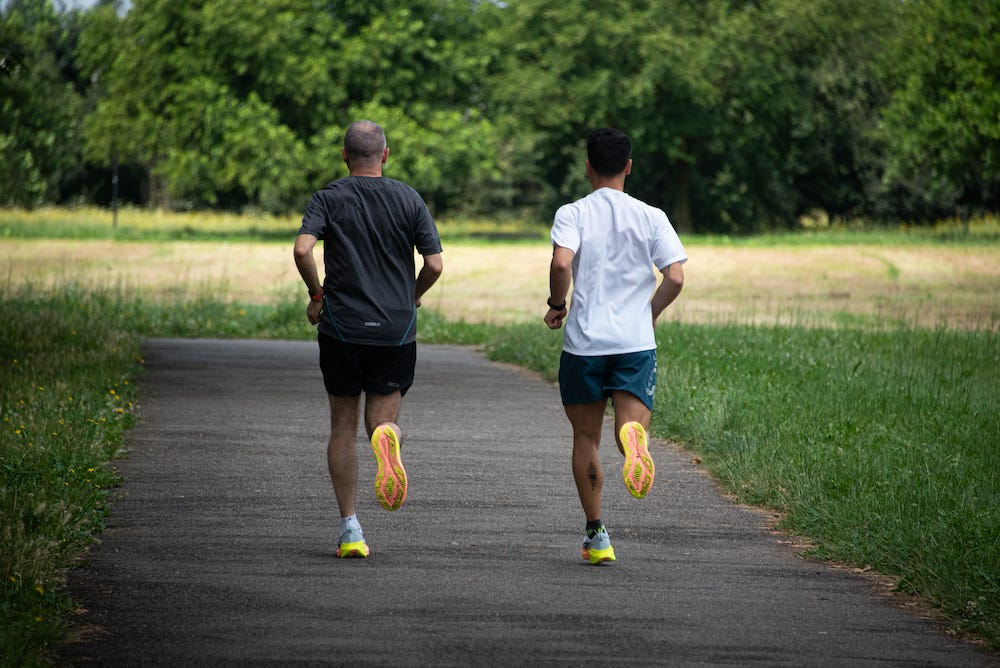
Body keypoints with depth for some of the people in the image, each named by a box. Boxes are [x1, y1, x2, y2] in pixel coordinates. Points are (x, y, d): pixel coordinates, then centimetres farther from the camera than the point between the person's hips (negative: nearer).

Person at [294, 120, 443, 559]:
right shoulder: (409, 200, 2)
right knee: (383, 419, 8)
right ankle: (387, 437, -32)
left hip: (342, 326, 0)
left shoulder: (329, 199, -1)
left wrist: (316, 295, 0)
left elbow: (302, 249, -17)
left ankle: (349, 529, 5)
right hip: (396, 329, 0)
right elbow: (434, 264, -4)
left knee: (343, 427, 10)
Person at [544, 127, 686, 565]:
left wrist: (557, 305, 0)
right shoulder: (651, 217, 5)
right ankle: (633, 437, -44)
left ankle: (596, 536, 15)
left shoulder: (572, 214, -1)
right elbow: (675, 278, -3)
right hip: (636, 342, 0)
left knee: (585, 439, 14)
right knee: (631, 425, -5)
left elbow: (561, 264, -19)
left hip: (584, 342, 0)